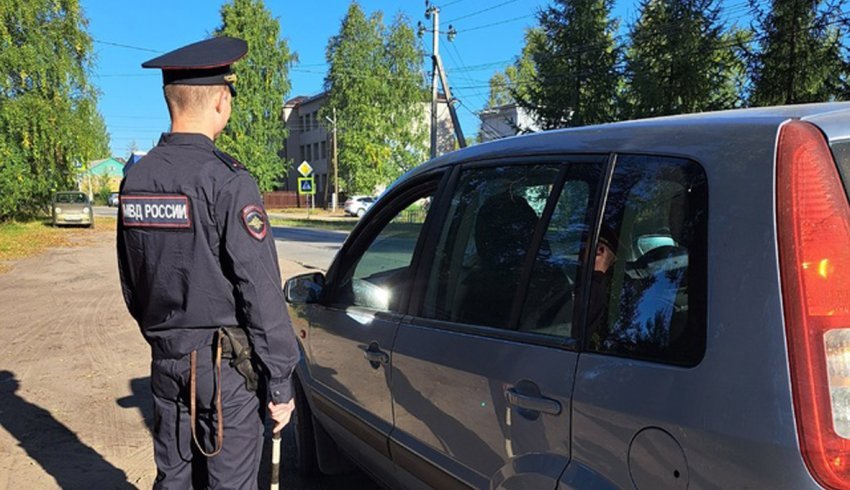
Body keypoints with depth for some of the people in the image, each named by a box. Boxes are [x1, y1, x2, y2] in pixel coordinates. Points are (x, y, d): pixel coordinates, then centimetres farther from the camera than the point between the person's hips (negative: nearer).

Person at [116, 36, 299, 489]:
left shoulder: (136, 178, 4)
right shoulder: (225, 180, -18)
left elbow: (131, 282, 13)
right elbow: (260, 289, -19)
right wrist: (280, 381, -12)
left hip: (165, 356, 7)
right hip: (223, 362, -7)